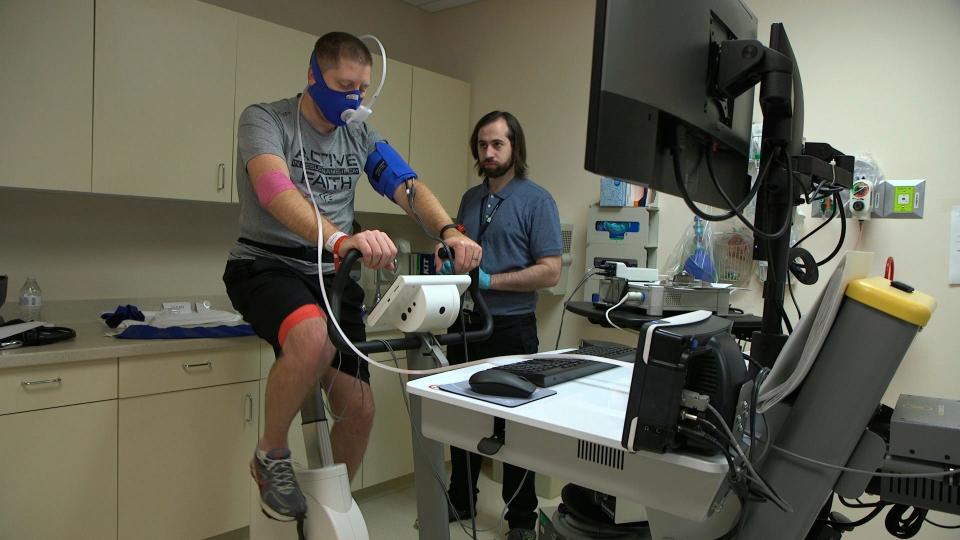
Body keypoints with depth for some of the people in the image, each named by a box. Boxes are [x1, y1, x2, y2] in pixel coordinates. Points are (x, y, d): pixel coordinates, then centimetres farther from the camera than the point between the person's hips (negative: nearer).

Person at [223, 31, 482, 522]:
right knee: (313, 337, -38)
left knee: (359, 409, -1)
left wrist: (450, 232, -26)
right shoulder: (264, 119, -9)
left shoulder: (362, 137, 8)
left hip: (331, 275, 5)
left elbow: (410, 189, -4)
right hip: (266, 264, -5)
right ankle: (270, 457, -9)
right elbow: (275, 188, -29)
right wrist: (341, 238, -47)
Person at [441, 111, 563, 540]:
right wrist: (447, 261, -3)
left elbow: (550, 271, -14)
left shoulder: (536, 200, -8)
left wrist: (490, 280, -19)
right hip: (465, 324, 6)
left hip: (511, 328, -6)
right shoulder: (470, 198, 11)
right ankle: (460, 501, 36)